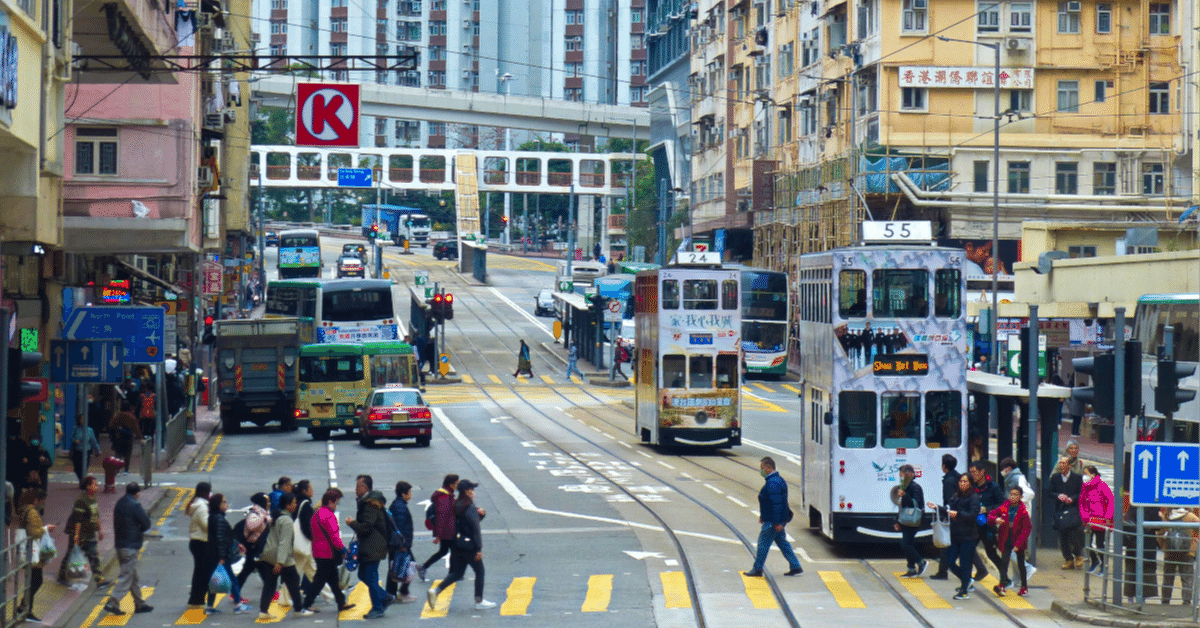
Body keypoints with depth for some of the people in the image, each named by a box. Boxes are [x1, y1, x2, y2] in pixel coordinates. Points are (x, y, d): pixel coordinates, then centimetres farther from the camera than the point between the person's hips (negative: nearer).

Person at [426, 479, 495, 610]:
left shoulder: (456, 506, 10)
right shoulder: (471, 508, -16)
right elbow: (475, 529, -18)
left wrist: (481, 514, 5)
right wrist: (479, 549, -17)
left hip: (457, 544, 8)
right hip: (469, 545, -8)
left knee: (457, 573, 14)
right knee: (479, 571, 7)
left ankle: (435, 591, -1)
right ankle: (479, 601, 10)